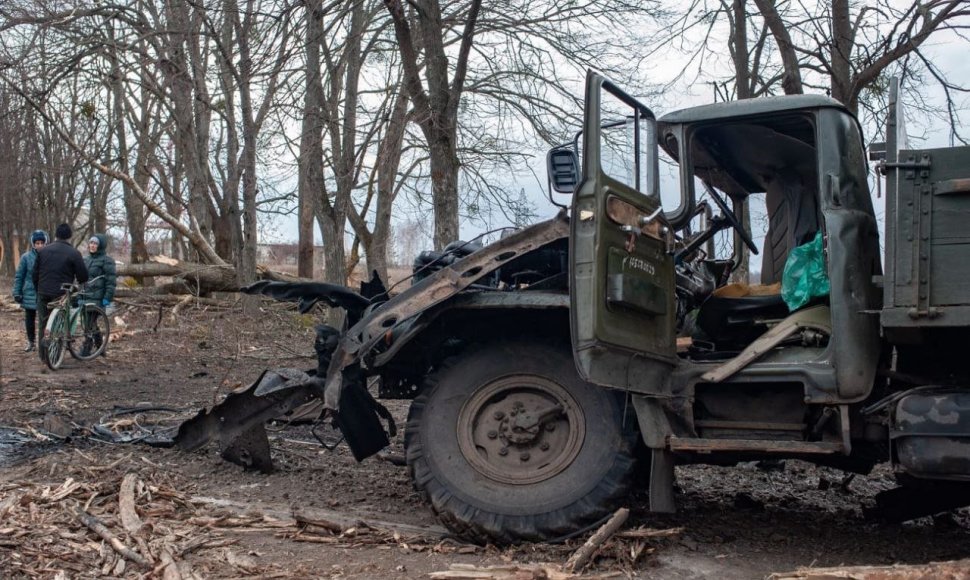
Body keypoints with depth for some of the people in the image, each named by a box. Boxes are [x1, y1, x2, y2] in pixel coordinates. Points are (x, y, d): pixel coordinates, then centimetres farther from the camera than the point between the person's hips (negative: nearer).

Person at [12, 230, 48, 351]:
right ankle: (31, 342, 22)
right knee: (30, 318, 9)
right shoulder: (26, 257, -1)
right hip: (30, 293, 1)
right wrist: (17, 293, 0)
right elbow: (19, 276, 4)